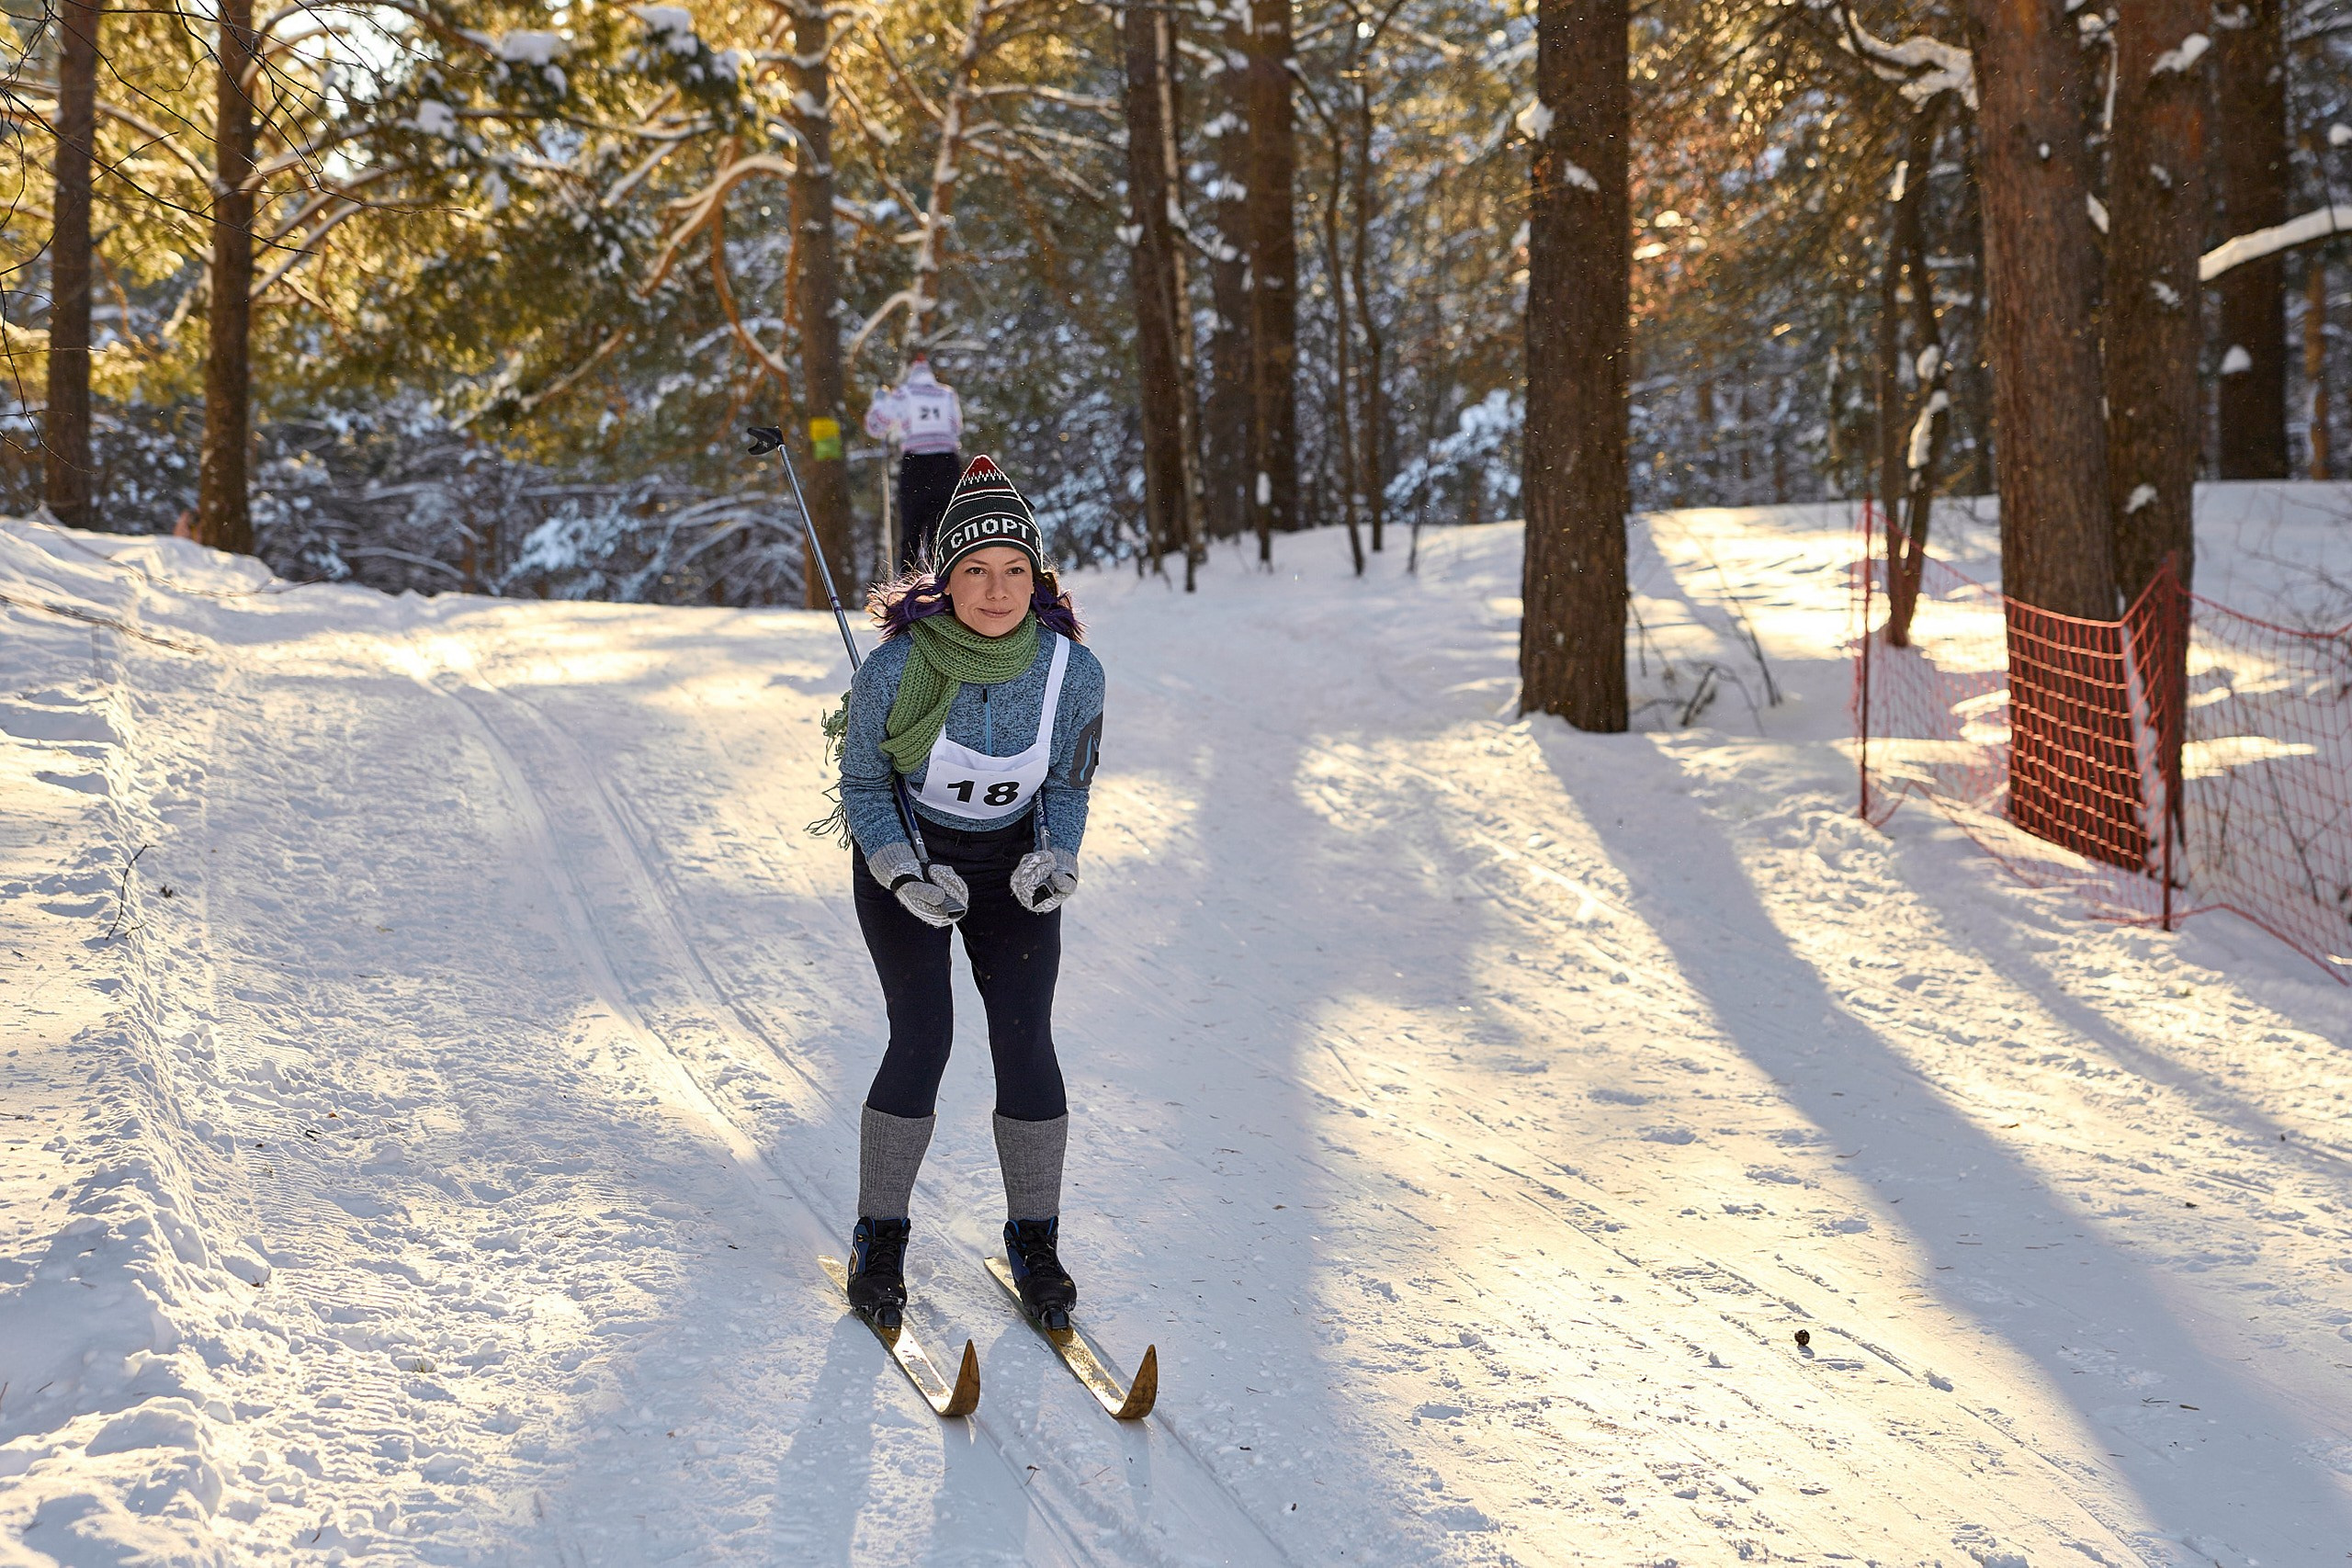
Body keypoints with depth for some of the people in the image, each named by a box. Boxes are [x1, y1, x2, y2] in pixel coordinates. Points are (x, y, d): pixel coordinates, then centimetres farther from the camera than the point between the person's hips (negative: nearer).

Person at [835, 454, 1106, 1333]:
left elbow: (1068, 787, 0)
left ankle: (1034, 1237, 8)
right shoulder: (897, 666, -24)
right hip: (902, 857, -2)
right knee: (922, 1036, -14)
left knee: (1024, 1039, -10)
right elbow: (861, 783, -9)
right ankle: (881, 1236, 5)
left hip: (1013, 866, 2)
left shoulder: (1072, 670, -18)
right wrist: (904, 874, -23)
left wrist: (1055, 862, -18)